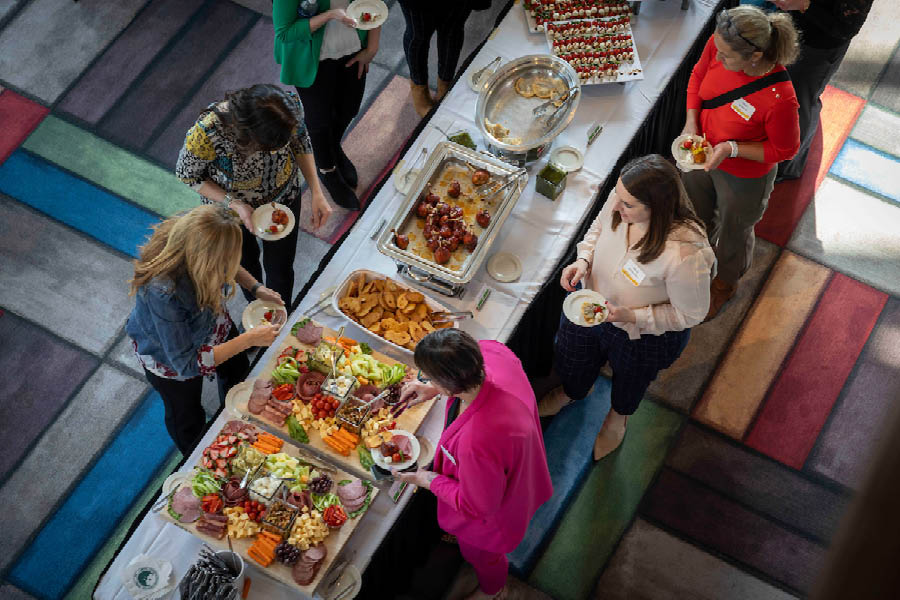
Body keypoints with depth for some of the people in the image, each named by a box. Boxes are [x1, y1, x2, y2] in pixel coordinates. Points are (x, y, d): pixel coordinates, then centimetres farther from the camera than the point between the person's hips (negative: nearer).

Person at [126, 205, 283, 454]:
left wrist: (256, 288, -18)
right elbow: (186, 364, -39)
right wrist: (249, 339, -38)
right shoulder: (162, 292, -49)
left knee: (238, 369, 32)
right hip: (170, 357, -5)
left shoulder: (190, 234, -31)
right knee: (186, 416, 24)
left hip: (215, 325, 6)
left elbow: (229, 266, -3)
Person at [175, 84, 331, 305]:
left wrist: (316, 193, -14)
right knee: (246, 261, 28)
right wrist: (233, 203, -30)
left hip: (284, 196, 2)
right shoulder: (205, 133, -43)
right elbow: (187, 175, -20)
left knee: (280, 268, 21)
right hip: (227, 202, -1)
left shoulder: (290, 104, -34)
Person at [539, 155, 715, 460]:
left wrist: (631, 316, -33)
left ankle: (618, 417, 70)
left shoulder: (685, 255, -45)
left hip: (644, 335, -4)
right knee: (575, 359, 35)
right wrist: (583, 259, -21)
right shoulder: (620, 198, -29)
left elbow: (690, 313, -26)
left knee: (629, 378, 32)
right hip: (591, 306, 5)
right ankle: (572, 392, 73)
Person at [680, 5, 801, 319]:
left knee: (733, 233, 26)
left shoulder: (779, 99, -41)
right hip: (701, 152, 5)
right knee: (697, 215, 33)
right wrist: (691, 120, -15)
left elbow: (784, 149, -21)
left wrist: (731, 149, -30)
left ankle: (725, 283, 59)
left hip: (744, 177, -5)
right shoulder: (718, 46, -26)